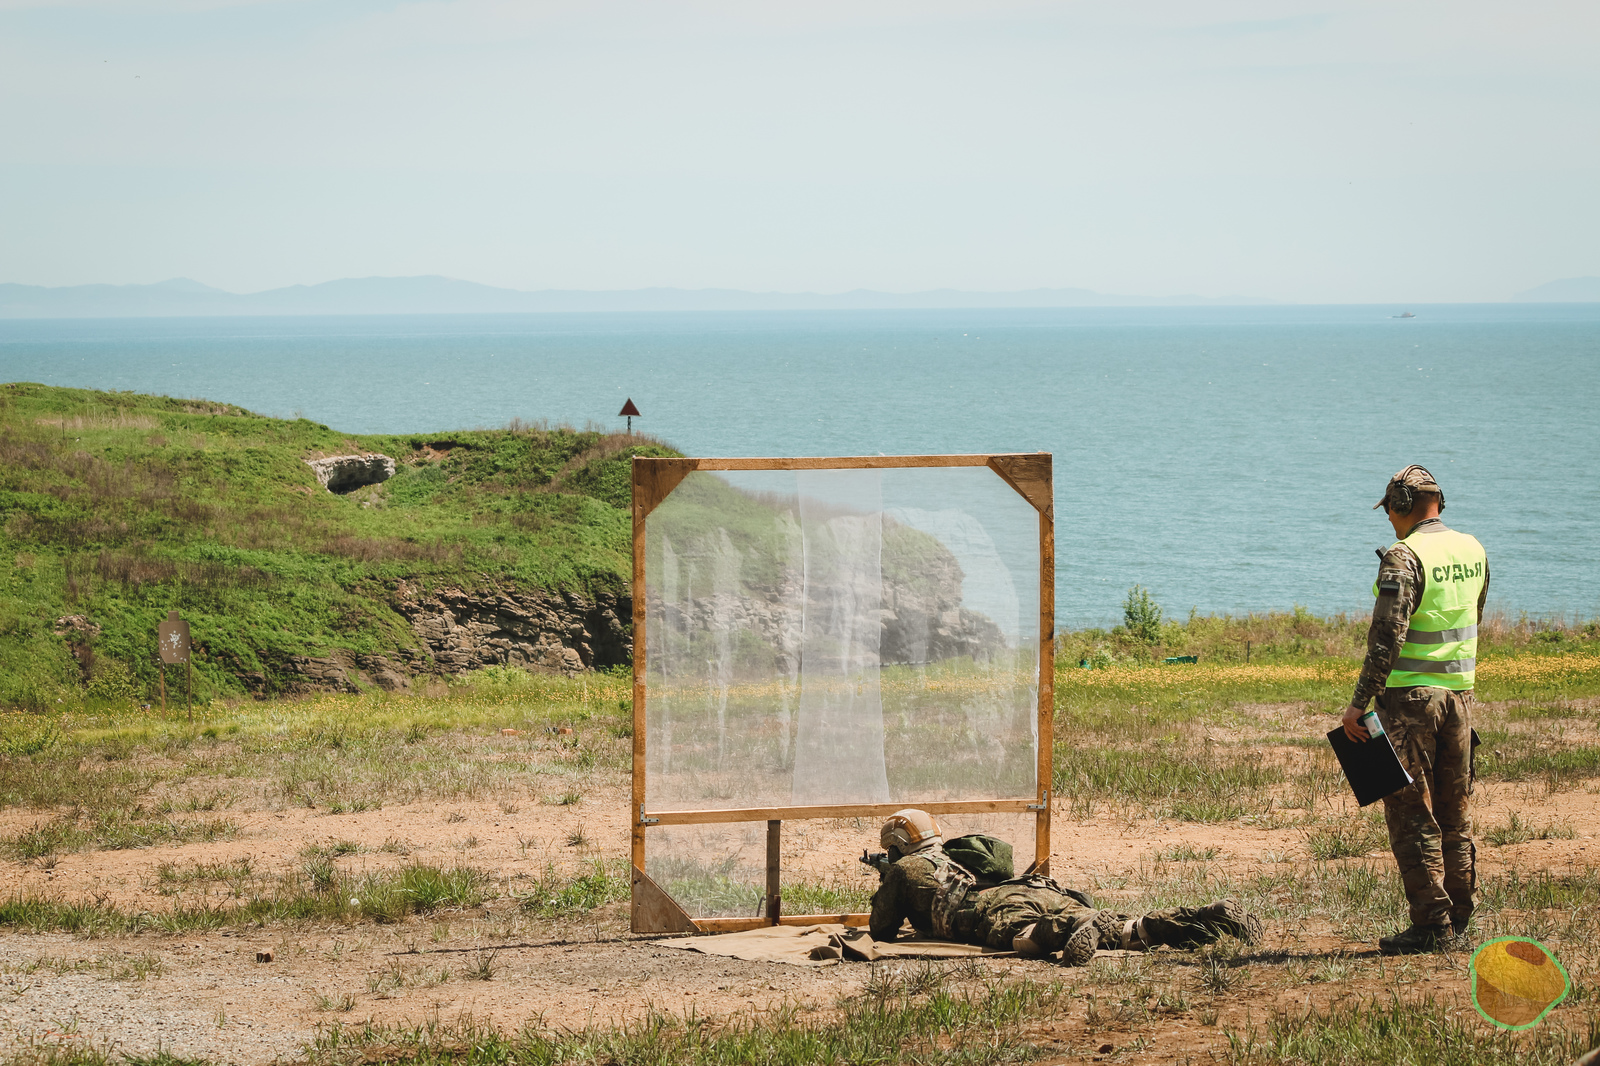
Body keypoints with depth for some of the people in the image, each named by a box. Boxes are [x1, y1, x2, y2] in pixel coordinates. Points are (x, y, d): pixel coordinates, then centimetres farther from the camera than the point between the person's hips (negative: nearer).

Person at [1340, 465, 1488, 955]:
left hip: (1410, 695, -7)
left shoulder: (1404, 556, -15)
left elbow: (1386, 639, -20)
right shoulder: (1473, 550, 8)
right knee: (1454, 815, 13)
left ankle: (1431, 926, -3)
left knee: (1412, 816, -2)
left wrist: (1359, 704, -18)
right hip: (1459, 693, 7)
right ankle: (1458, 924, 14)